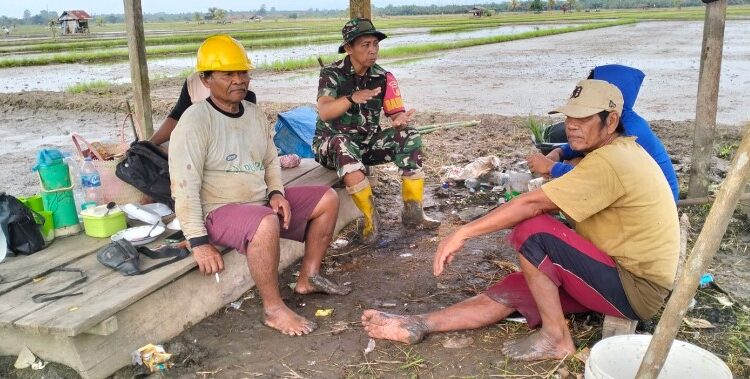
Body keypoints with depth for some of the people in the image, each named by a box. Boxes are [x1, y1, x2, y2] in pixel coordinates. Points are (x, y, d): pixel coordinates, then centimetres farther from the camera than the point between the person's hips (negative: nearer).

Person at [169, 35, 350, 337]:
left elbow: (271, 161, 17)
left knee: (327, 199, 4)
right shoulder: (195, 120, -17)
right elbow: (184, 185, -22)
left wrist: (276, 193, -3)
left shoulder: (254, 113, 7)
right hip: (220, 210, -8)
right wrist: (199, 241, -25)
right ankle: (273, 310, -20)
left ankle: (308, 277, 13)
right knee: (267, 223, -39)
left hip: (261, 201, 8)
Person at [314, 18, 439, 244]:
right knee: (343, 145, -39)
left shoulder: (384, 78, -1)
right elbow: (323, 113, -27)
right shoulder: (332, 73, -11)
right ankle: (370, 217, -31)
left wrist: (401, 120, -30)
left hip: (368, 141, 4)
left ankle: (412, 211, -17)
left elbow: (397, 114, -5)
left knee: (409, 136, -19)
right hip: (332, 142, -4)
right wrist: (352, 99, -46)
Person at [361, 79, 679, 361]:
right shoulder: (616, 151, 10)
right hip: (623, 272, 9)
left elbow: (532, 203, -25)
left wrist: (463, 233, -22)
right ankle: (417, 326, -1)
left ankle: (556, 338, -10)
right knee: (510, 292, -2)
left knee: (532, 230, -22)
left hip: (637, 289, -9)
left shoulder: (609, 161, -23)